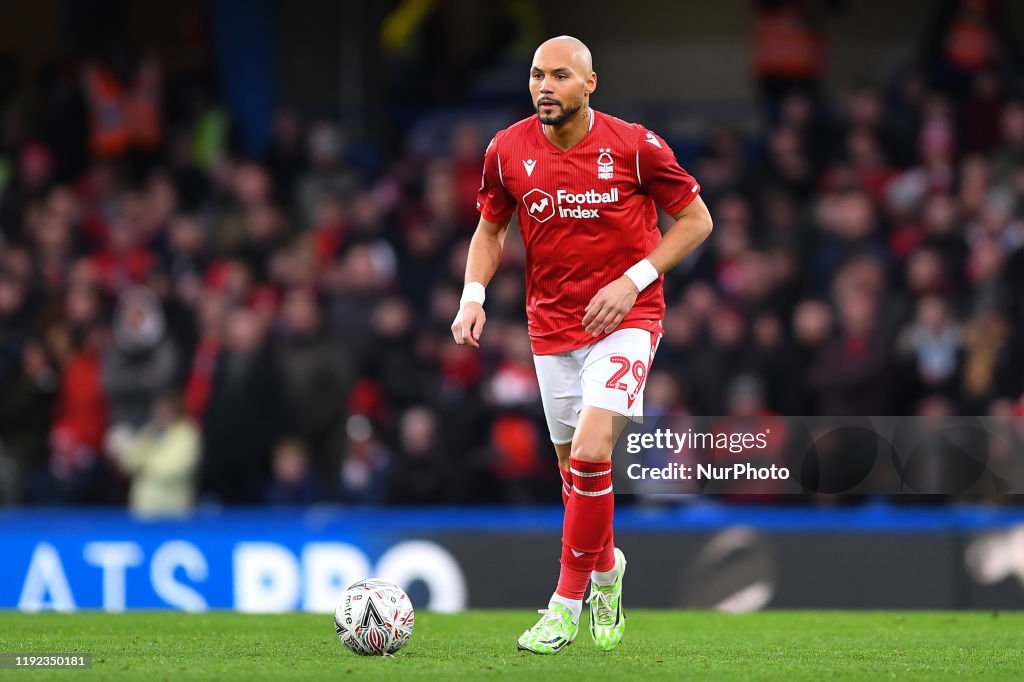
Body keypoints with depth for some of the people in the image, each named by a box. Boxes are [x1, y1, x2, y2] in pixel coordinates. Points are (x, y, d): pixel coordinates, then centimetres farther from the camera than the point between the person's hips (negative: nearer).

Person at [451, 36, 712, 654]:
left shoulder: (635, 147, -11)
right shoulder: (508, 151, -3)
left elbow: (696, 220, -2)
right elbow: (491, 230, 14)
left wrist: (632, 281, -13)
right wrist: (473, 295, -4)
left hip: (624, 322, -4)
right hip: (552, 327, 4)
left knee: (590, 452, -21)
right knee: (574, 469, 11)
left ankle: (569, 601, -10)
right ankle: (606, 567, 40)